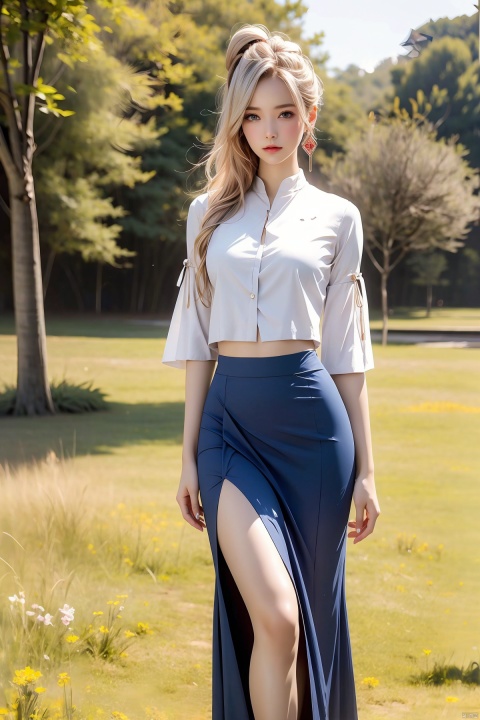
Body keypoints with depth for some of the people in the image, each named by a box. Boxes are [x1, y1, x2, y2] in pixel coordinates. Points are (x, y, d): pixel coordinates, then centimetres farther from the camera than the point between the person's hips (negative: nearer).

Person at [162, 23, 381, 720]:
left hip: (310, 419, 0)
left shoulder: (335, 217, 6)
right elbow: (198, 341, 12)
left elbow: (348, 351, 7)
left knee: (310, 617, 5)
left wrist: (364, 471, 5)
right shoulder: (210, 212, 11)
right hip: (231, 421, 0)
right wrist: (189, 453, 8)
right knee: (273, 617, -16)